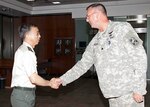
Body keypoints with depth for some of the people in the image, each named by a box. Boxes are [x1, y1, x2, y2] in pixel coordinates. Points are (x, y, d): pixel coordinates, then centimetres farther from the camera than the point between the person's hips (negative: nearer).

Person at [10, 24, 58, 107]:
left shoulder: (24, 50, 11)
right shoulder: (26, 52, -20)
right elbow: (34, 78, -25)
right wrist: (50, 83, -11)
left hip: (27, 93, 9)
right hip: (23, 95, -9)